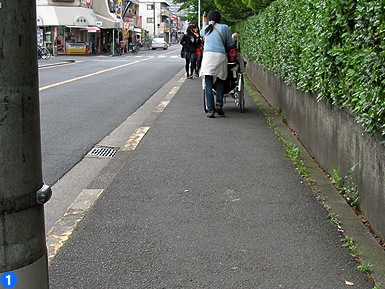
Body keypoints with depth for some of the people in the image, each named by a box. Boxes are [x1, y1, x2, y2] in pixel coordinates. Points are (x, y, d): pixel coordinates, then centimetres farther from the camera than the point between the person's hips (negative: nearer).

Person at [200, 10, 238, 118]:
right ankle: (219, 104, -2)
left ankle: (210, 110, -6)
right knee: (220, 82, 14)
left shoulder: (205, 30, 16)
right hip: (220, 56, -1)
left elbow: (201, 34, 39)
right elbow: (230, 44, 14)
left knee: (208, 85, 0)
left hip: (207, 55, 1)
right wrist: (233, 37, 35)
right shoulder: (224, 27, 9)